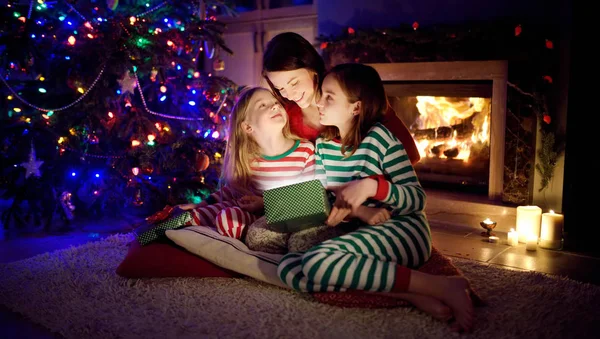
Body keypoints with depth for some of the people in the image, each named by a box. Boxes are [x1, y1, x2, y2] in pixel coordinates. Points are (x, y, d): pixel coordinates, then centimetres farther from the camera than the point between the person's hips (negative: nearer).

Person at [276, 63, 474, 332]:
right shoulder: (322, 144, 9)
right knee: (288, 267, -19)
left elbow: (418, 198, -11)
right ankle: (406, 292, -23)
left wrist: (371, 185, -27)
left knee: (317, 262, -33)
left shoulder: (379, 137, -9)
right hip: (357, 236, 7)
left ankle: (440, 286, -24)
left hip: (401, 232, -7)